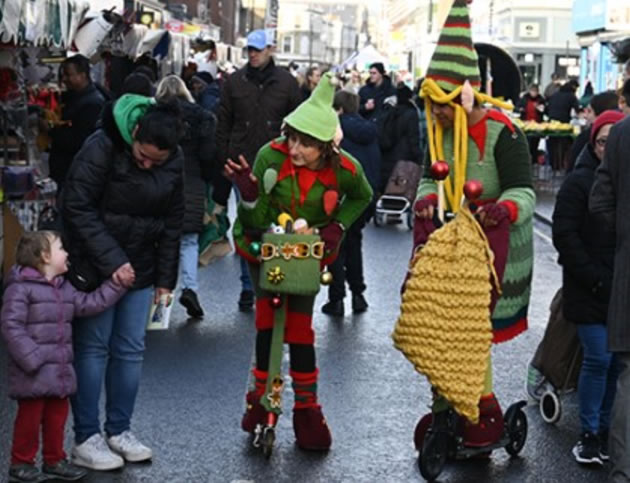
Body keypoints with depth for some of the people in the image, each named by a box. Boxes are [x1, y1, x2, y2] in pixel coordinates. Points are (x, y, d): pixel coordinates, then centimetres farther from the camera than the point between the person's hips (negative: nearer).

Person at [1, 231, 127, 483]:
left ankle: (54, 460, 27)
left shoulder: (65, 288, 12)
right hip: (33, 374, -8)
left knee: (57, 416, 14)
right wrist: (31, 358, -23)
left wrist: (115, 285, 8)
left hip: (60, 371, 8)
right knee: (30, 417, 2)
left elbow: (89, 304, 13)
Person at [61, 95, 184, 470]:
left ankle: (120, 430, 18)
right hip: (94, 265, -5)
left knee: (131, 350, 6)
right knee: (92, 348, -2)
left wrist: (166, 277, 4)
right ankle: (86, 439, 4)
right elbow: (77, 208, -19)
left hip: (140, 266, 5)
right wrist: (111, 259, -23)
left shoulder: (174, 161, -3)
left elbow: (173, 221, 5)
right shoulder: (101, 148, -19)